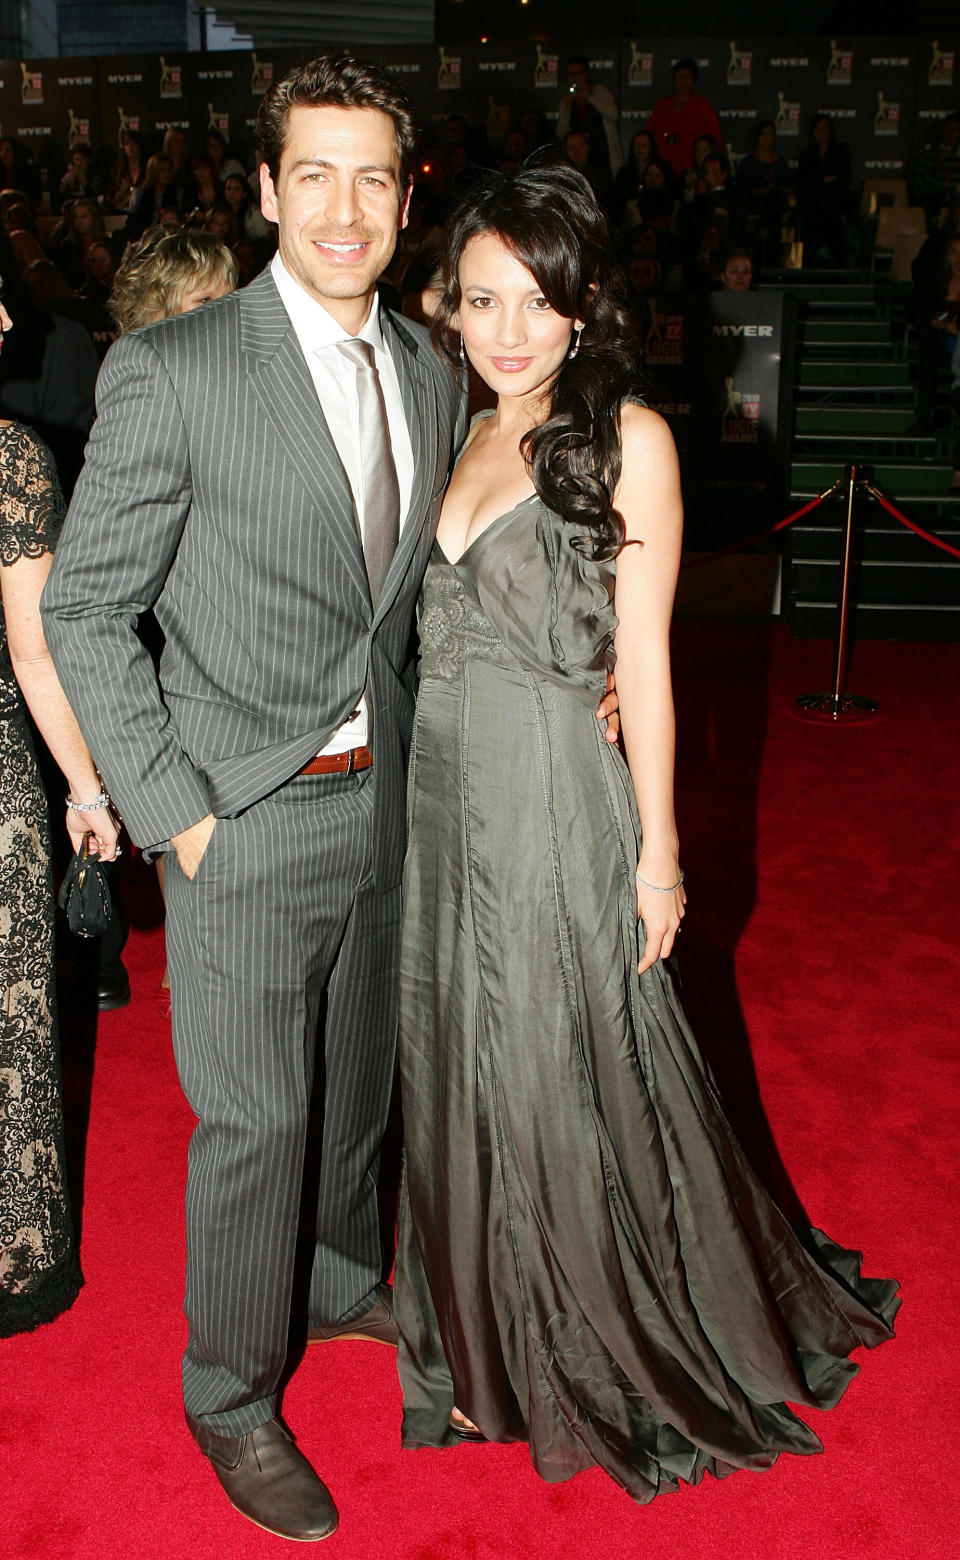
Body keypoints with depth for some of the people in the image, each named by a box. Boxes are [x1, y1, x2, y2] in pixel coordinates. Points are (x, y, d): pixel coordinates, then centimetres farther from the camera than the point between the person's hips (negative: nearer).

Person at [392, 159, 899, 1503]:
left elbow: (644, 661, -9)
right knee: (461, 1070, 17)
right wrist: (416, 797, 7)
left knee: (572, 1075, 8)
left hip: (556, 804, -6)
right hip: (439, 796, 6)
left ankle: (608, 1350, 34)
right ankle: (495, 1336, 41)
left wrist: (657, 852, -9)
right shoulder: (462, 438, 9)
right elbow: (440, 634, 12)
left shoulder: (626, 437, -8)